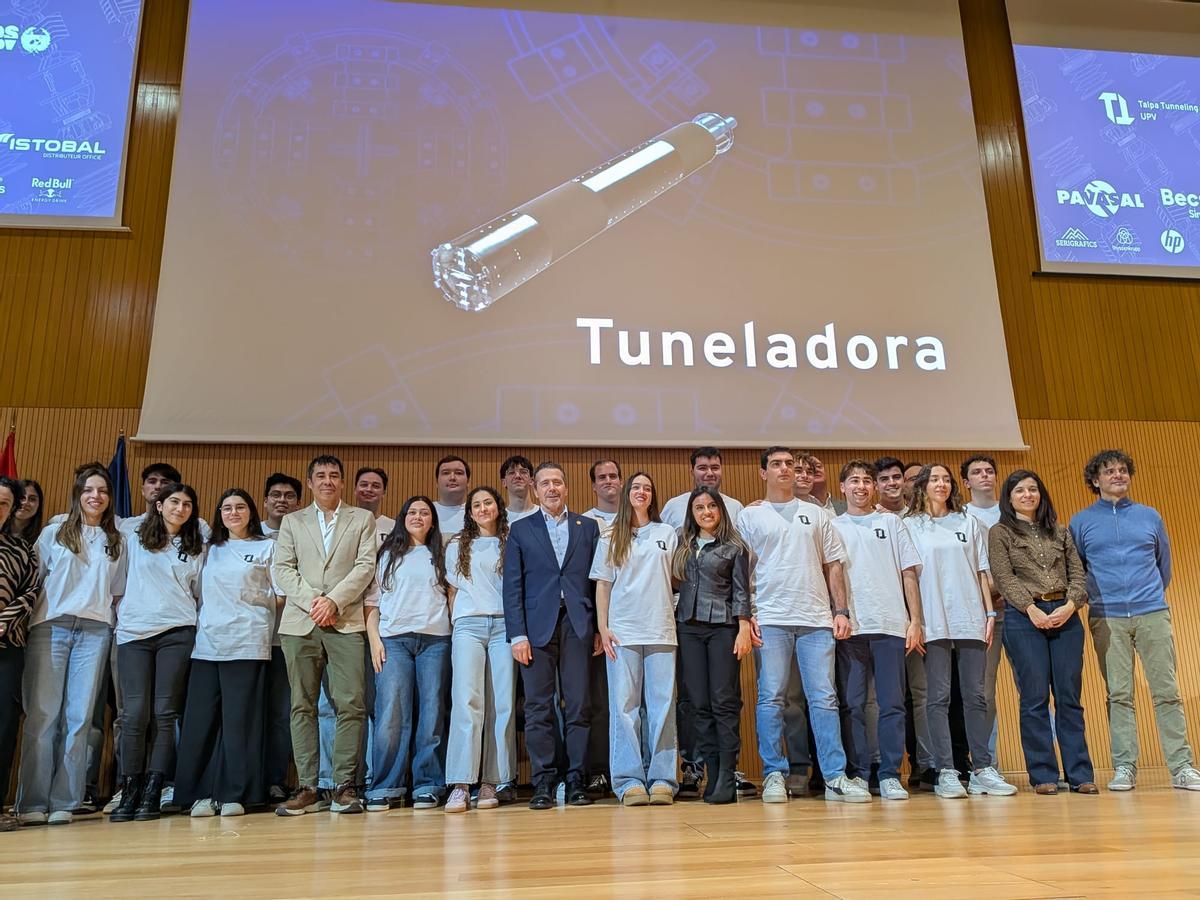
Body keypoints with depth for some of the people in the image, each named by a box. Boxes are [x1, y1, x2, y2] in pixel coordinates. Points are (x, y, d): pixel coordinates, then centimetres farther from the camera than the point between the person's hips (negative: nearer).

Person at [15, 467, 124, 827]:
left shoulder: (117, 541, 15)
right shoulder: (54, 534, 11)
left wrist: (113, 619, 6)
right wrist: (25, 616, 0)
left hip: (95, 631, 1)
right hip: (50, 627, -1)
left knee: (79, 717, -2)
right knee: (42, 715, -4)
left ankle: (64, 803, 4)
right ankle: (33, 803, 1)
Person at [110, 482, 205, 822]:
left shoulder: (197, 549, 14)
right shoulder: (135, 541, 12)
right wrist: (122, 613, 9)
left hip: (177, 633, 0)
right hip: (133, 632, 0)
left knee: (165, 713, -3)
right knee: (135, 713, -7)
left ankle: (152, 793, 1)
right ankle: (129, 792, 1)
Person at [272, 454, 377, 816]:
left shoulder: (362, 519, 13)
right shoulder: (292, 521, 17)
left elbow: (365, 566, 2)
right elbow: (281, 568, 7)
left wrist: (333, 600, -10)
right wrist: (311, 601, -8)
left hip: (345, 623, -1)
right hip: (299, 624, 2)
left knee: (350, 704, -7)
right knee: (303, 706, 1)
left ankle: (345, 785, -1)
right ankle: (306, 787, 6)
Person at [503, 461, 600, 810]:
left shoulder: (589, 527, 12)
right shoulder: (520, 530, 9)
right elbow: (512, 586, 3)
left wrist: (600, 628, 2)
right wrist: (517, 634, -5)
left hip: (578, 624, 1)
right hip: (537, 626, -1)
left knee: (579, 705, 2)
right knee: (538, 708, 1)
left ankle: (577, 780, 10)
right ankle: (543, 783, 8)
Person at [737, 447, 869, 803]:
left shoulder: (816, 514, 17)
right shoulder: (750, 516, 10)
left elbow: (833, 564, 15)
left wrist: (841, 610, 6)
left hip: (817, 618, 2)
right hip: (771, 619, -2)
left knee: (824, 698, 0)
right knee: (771, 698, -1)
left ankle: (835, 777, 4)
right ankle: (774, 775, 7)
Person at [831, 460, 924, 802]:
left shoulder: (892, 522, 13)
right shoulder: (832, 527, 12)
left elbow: (909, 574, 9)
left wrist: (915, 621, 1)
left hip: (891, 624, 0)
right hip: (849, 627, 0)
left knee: (892, 704, 1)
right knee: (852, 704, 1)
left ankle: (890, 776, 7)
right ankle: (857, 774, 8)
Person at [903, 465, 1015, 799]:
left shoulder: (969, 523, 15)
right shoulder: (910, 526, 7)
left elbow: (981, 571, 14)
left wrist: (990, 613, 6)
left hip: (970, 619, 3)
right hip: (933, 621, -2)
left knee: (975, 695, 4)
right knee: (938, 696, -3)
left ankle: (983, 768, 10)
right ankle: (946, 772, -1)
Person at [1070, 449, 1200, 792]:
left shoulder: (1149, 516, 12)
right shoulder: (1081, 522, 7)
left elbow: (1164, 562, 20)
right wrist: (1092, 596, 7)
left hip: (1153, 613, 1)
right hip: (1107, 618, -1)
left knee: (1166, 692, 0)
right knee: (1118, 695, 1)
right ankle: (1124, 768, 6)